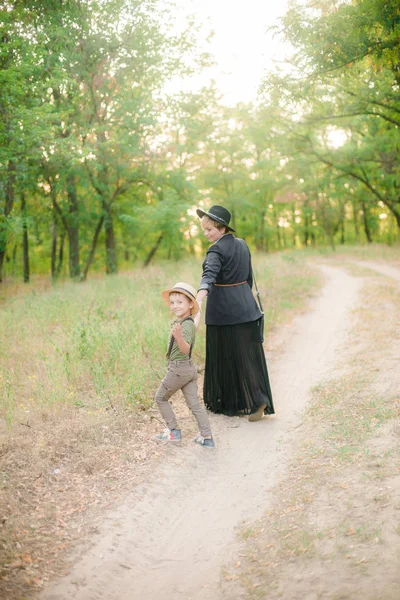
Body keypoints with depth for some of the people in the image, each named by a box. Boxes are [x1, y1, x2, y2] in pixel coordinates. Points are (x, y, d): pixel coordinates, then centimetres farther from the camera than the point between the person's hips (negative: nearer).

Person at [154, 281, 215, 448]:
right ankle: (207, 437, 8)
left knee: (160, 398, 9)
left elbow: (185, 349, -33)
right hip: (189, 368, 9)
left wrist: (179, 337, -49)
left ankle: (174, 431, 14)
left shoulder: (186, 325, -20)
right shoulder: (180, 322, 9)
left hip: (178, 368, -9)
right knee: (194, 403, 9)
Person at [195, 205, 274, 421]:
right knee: (248, 354, 11)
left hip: (223, 309, -7)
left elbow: (208, 278, -32)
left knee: (226, 357, 5)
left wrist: (198, 307, -44)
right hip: (245, 306, 7)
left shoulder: (216, 250, -15)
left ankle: (226, 403, 13)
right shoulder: (242, 245, 8)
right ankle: (257, 401, 9)